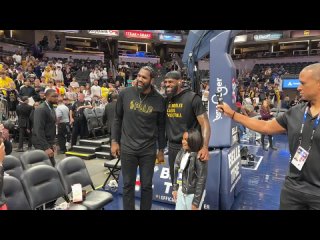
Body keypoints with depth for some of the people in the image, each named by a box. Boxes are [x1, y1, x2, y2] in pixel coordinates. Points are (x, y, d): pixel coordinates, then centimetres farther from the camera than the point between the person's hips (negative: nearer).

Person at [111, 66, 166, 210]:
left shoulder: (159, 100, -5)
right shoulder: (125, 94, -4)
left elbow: (161, 126, 2)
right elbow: (117, 119, 4)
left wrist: (161, 149, 5)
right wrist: (114, 141, 1)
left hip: (148, 150, 0)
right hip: (127, 148, 0)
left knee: (147, 185, 11)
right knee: (128, 185, 11)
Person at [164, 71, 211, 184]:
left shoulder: (192, 98, -12)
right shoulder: (166, 100, 5)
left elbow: (204, 123, -16)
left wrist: (205, 147, -27)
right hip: (172, 147, 5)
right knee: (175, 182, 18)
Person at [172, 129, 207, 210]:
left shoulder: (199, 157, -21)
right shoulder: (182, 153, 0)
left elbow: (201, 180, -19)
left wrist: (196, 202, -16)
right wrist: (175, 188, 12)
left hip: (193, 193, -7)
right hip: (181, 191, 7)